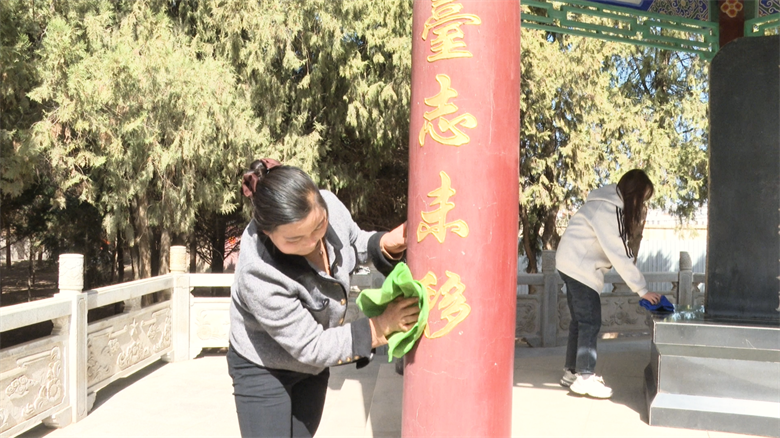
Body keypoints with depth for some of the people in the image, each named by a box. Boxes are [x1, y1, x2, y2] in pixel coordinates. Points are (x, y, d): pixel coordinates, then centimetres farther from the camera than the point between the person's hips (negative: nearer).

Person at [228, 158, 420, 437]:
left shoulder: (329, 206, -23)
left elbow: (355, 243, 3)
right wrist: (381, 326, -28)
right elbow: (309, 346, -28)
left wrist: (387, 243, -18)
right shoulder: (258, 274, -38)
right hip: (264, 371, -6)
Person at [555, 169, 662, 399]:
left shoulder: (612, 205, 8)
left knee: (581, 320, 13)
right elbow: (619, 255, -24)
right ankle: (585, 377, -3)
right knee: (590, 322, -8)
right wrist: (642, 290, -21)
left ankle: (571, 371, 20)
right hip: (580, 267, -10)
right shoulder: (607, 210, -22)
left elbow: (619, 249, 9)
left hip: (574, 266, 10)